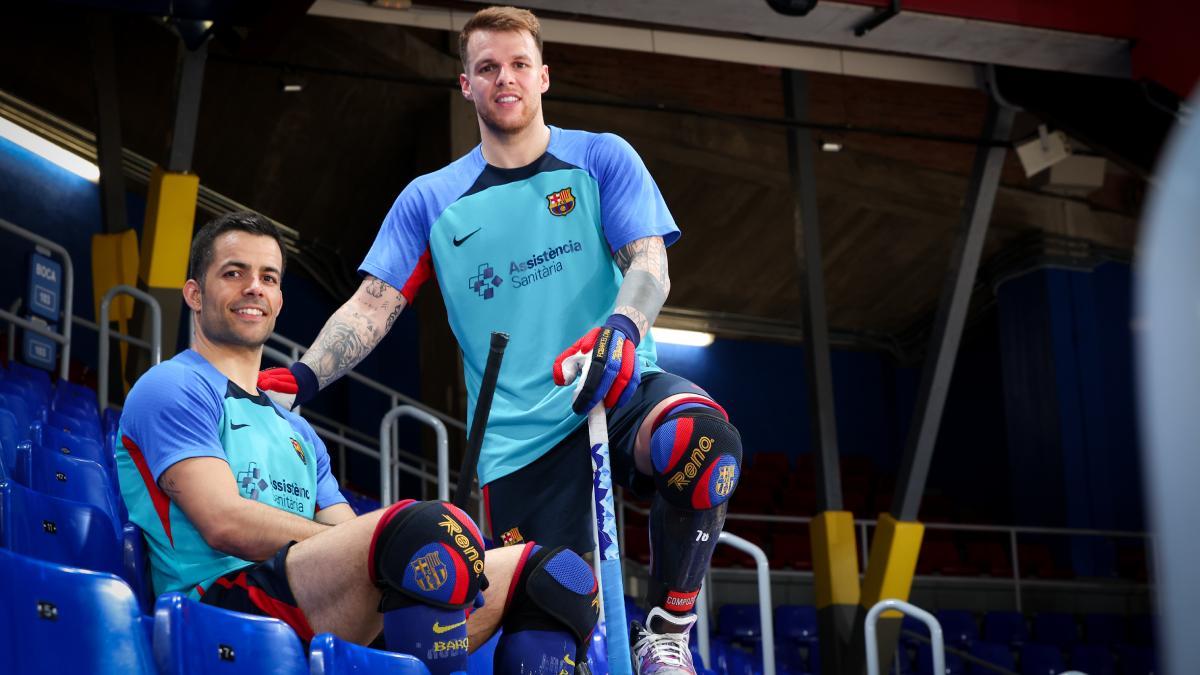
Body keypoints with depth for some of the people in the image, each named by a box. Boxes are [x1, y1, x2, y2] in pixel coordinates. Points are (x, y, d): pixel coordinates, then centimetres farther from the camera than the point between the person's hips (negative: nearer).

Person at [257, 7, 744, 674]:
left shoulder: (602, 160, 8)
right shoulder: (430, 202, 13)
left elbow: (649, 265, -4)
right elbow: (372, 307, 9)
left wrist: (621, 331, -26)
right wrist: (301, 377, -9)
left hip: (621, 392, -1)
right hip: (520, 440, 1)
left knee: (700, 438, -35)